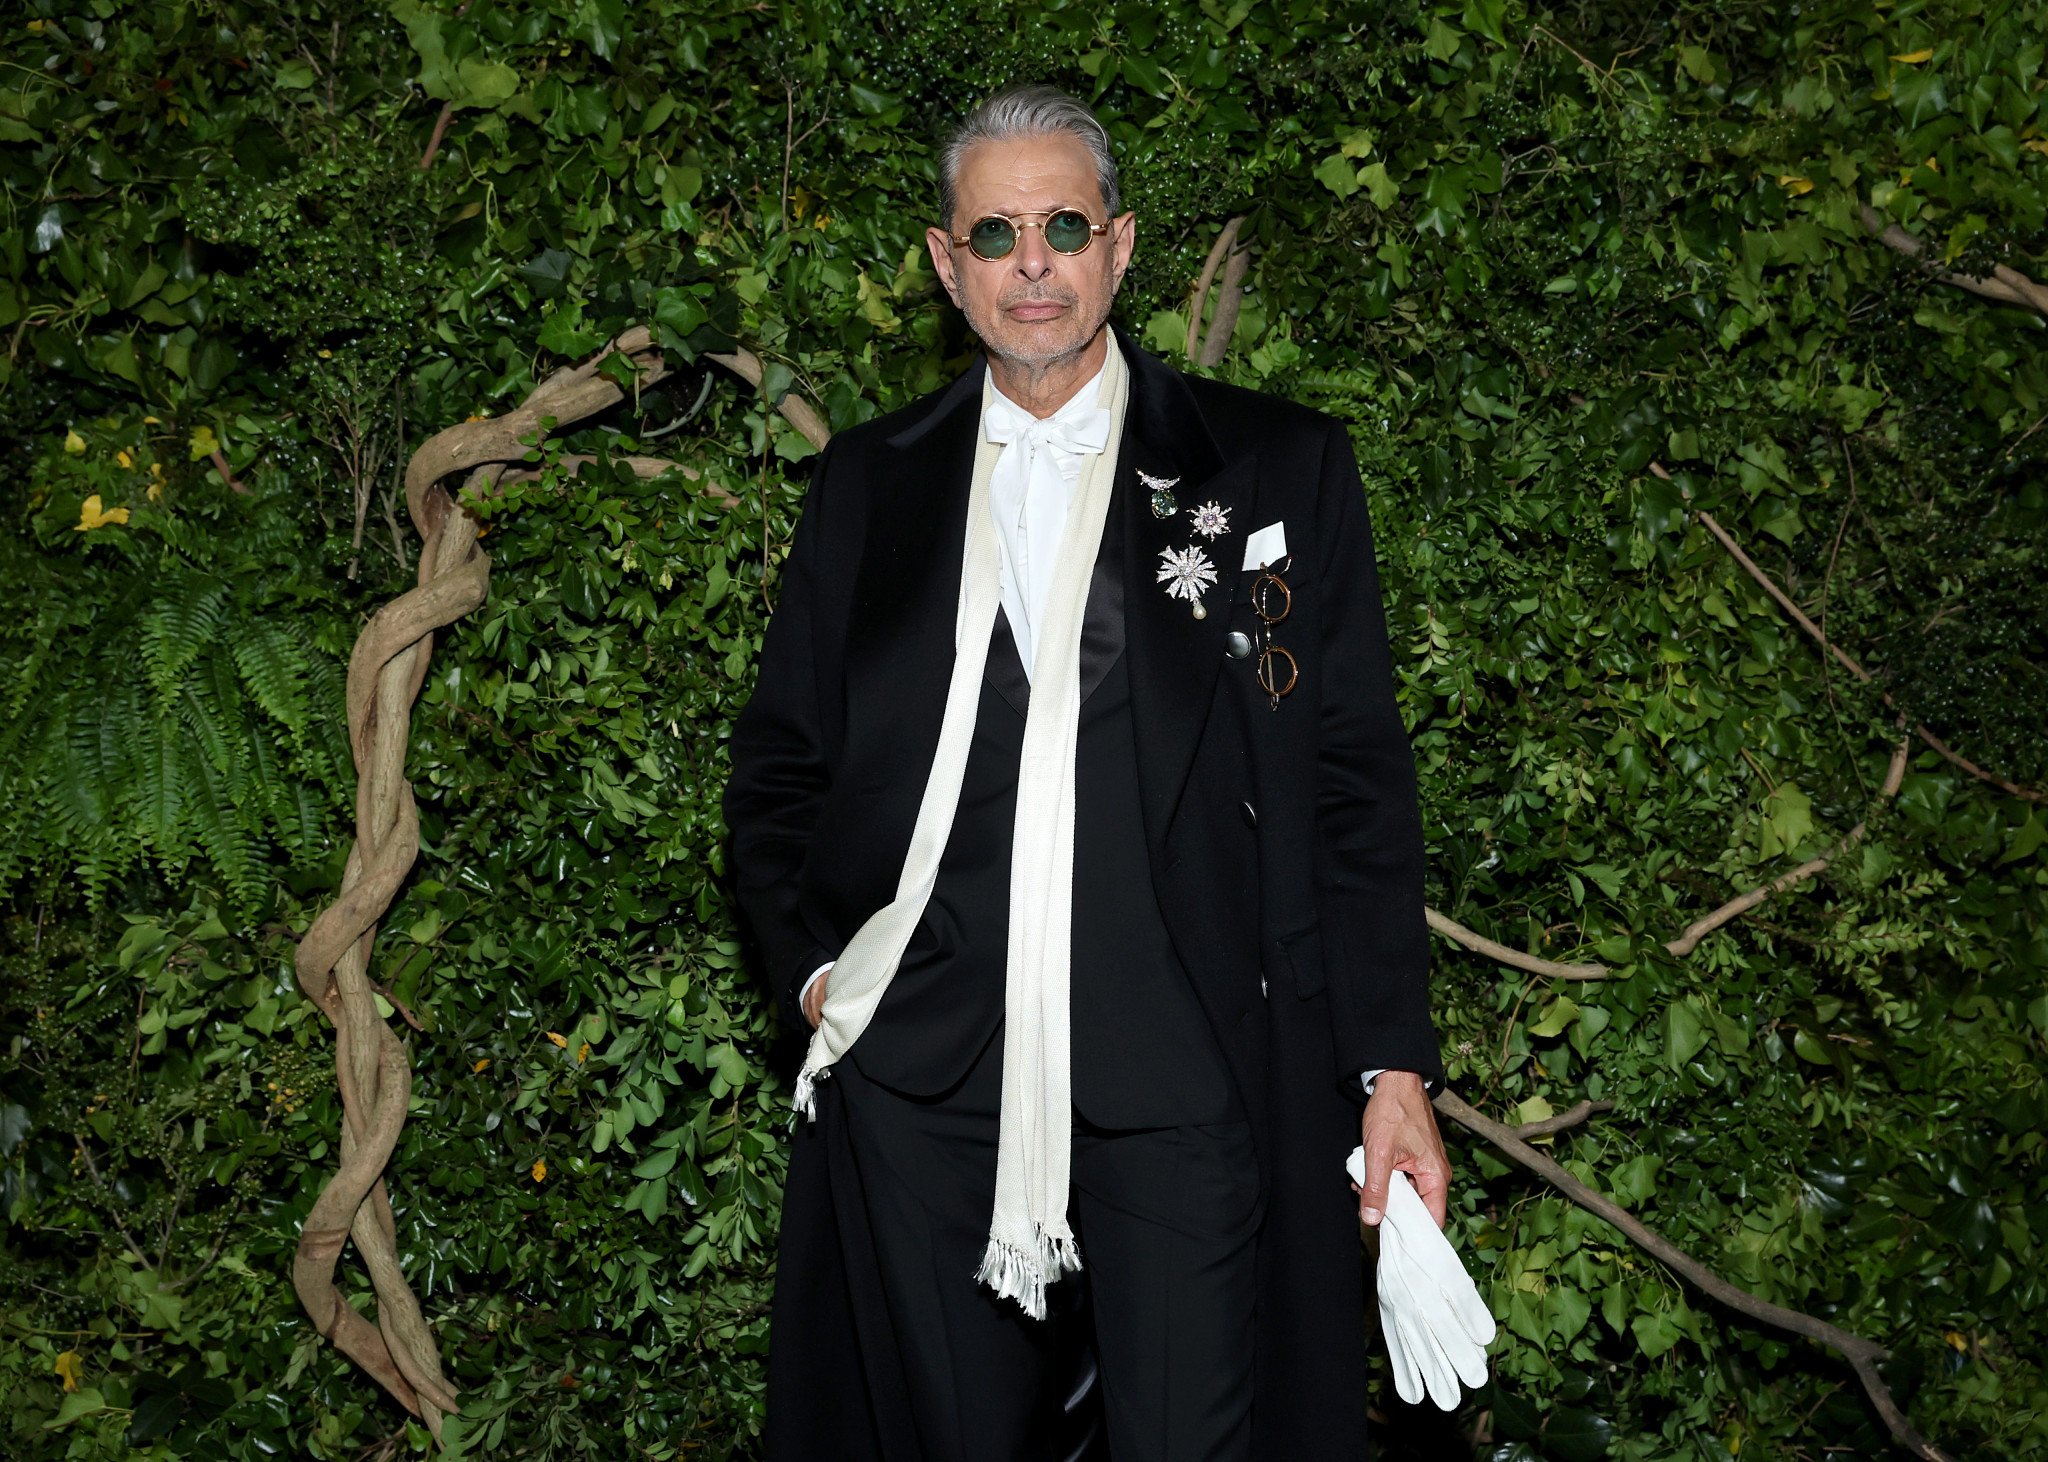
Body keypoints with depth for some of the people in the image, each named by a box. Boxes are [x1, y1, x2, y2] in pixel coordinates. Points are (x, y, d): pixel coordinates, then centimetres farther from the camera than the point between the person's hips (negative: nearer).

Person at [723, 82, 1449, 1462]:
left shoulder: (1283, 468, 5)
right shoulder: (870, 484, 12)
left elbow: (1357, 778, 3)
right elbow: (781, 763, 18)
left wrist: (1392, 1063, -2)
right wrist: (809, 967, 3)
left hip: (1187, 1089, -2)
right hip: (922, 1089, 2)